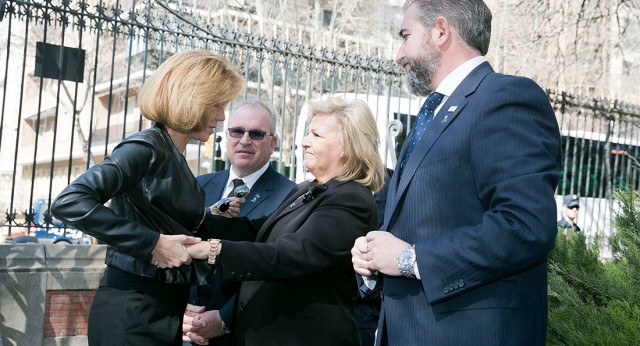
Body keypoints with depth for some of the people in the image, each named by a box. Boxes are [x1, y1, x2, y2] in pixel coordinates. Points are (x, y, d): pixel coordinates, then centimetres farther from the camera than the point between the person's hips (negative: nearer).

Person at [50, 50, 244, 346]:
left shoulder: (173, 156, 11)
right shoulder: (147, 148, -14)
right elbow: (68, 203, -27)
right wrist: (152, 243, -25)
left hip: (166, 307, 9)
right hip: (133, 310, -9)